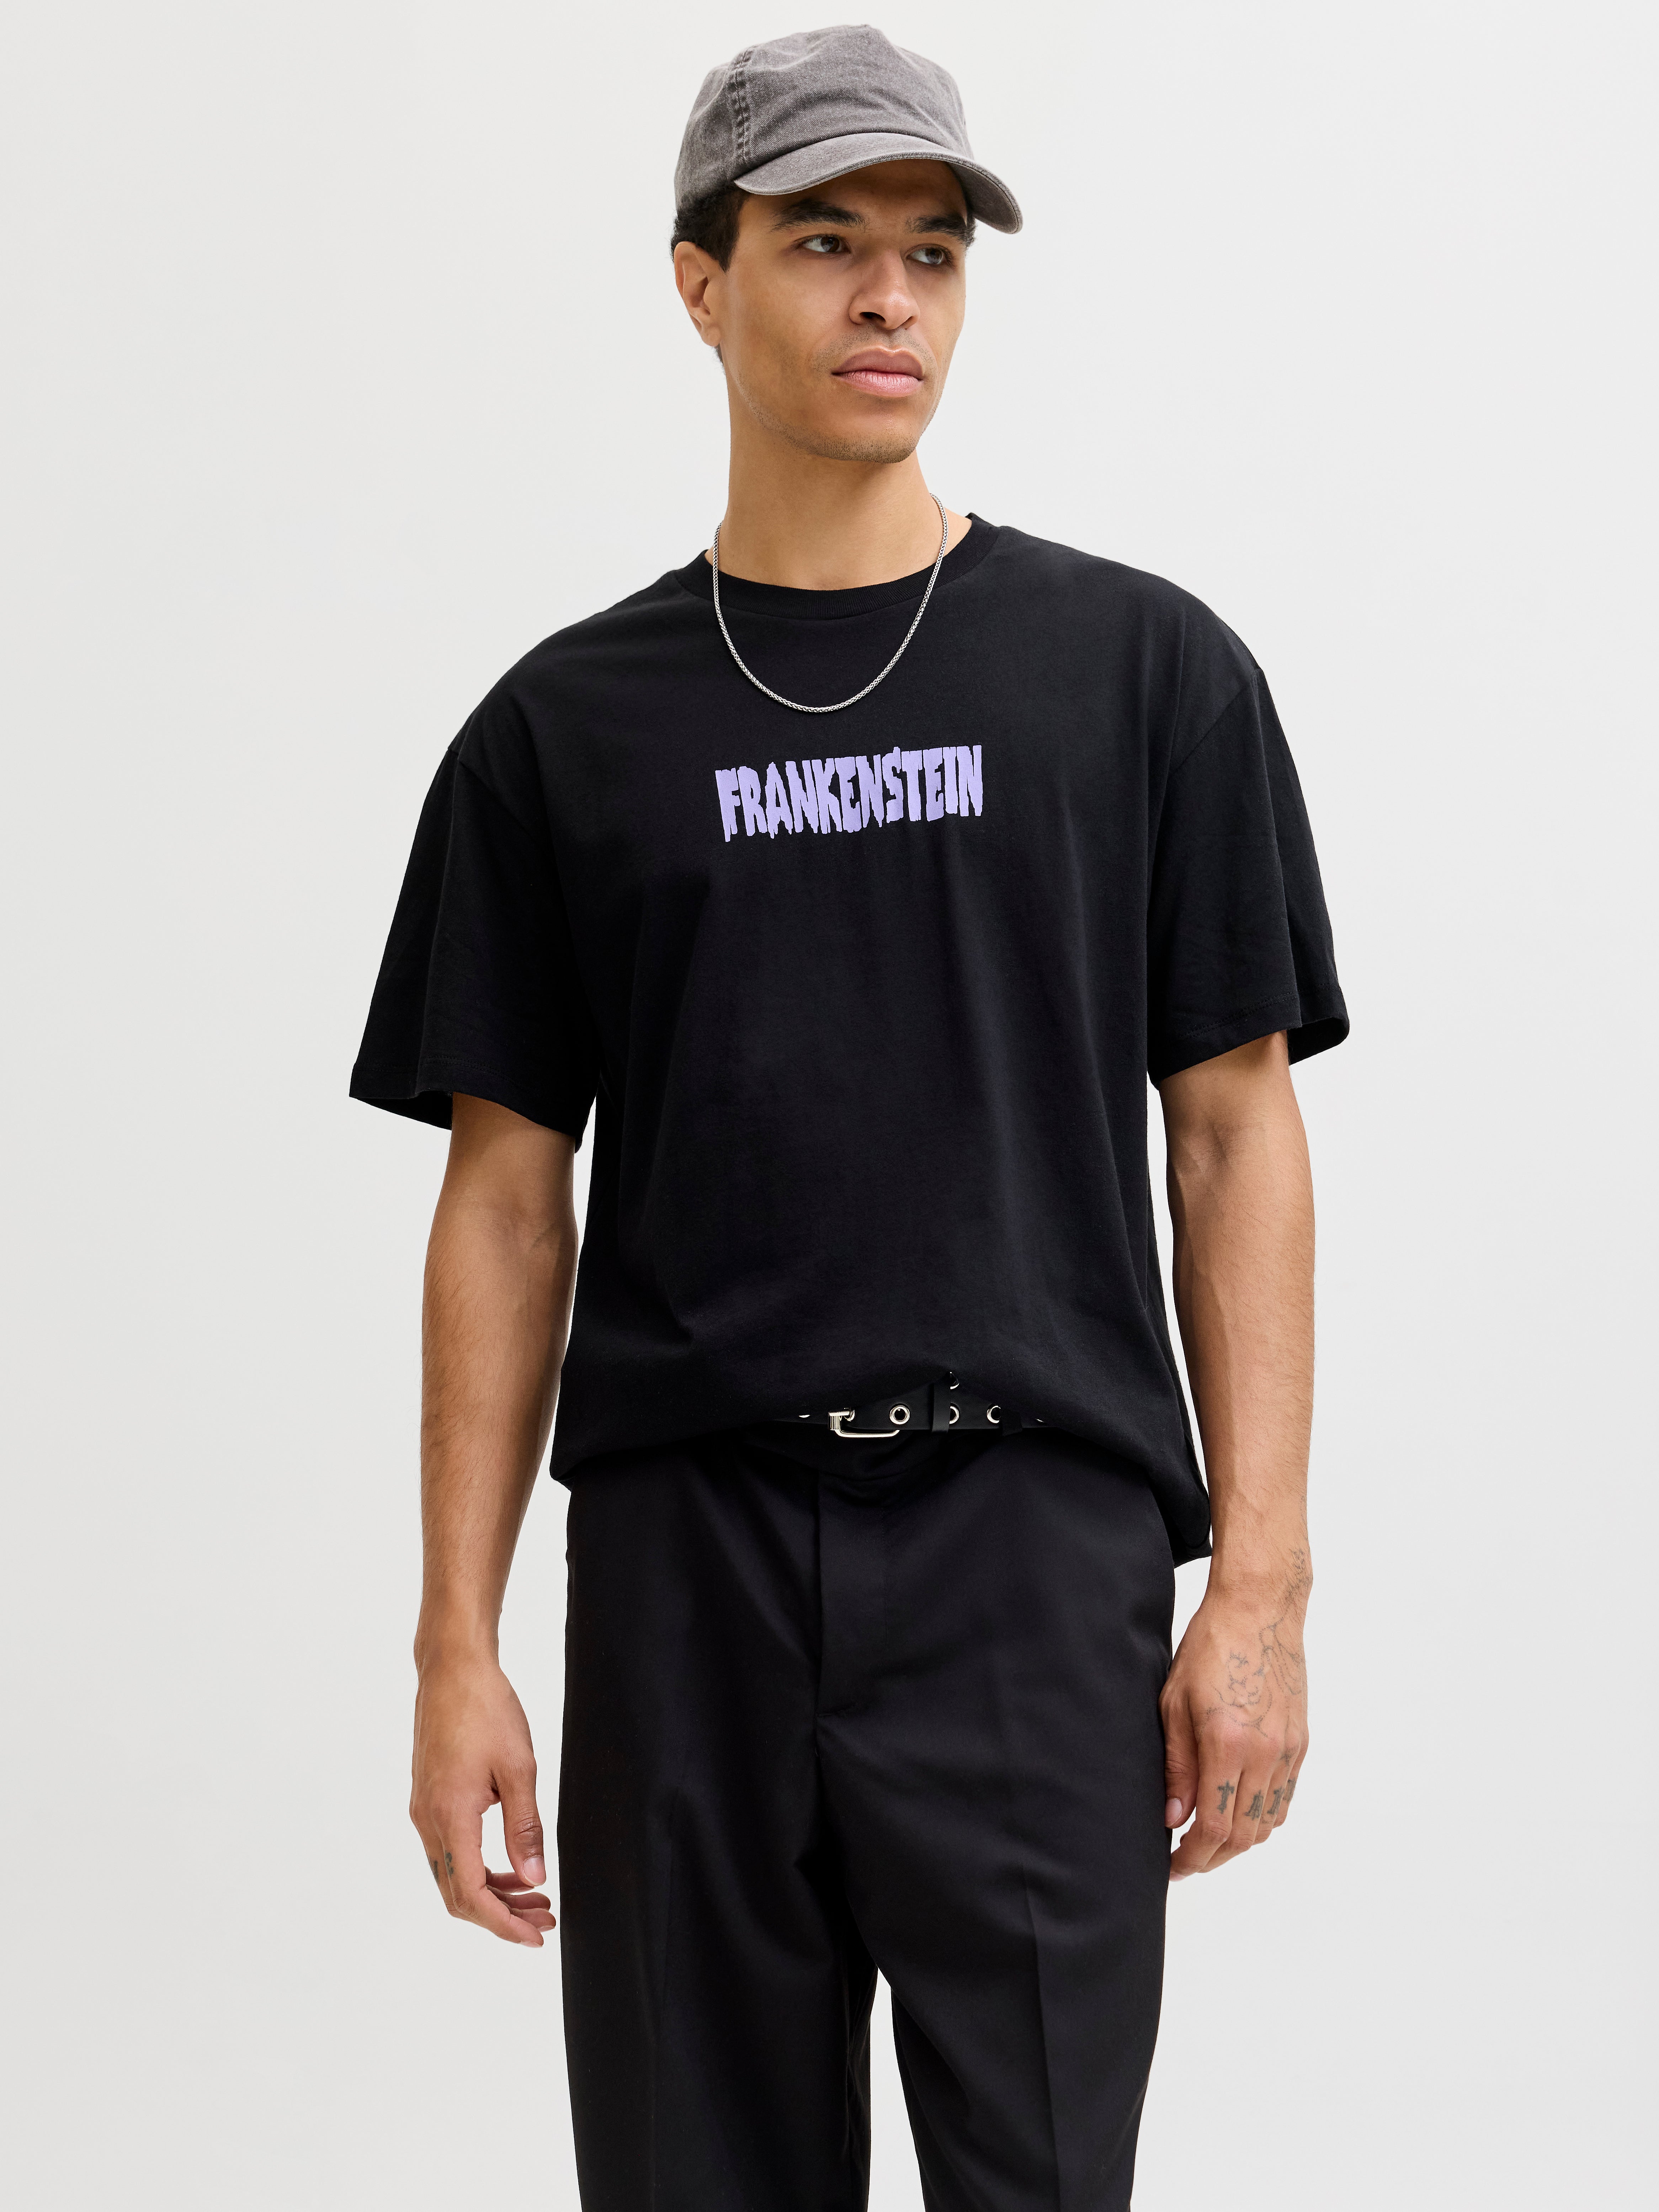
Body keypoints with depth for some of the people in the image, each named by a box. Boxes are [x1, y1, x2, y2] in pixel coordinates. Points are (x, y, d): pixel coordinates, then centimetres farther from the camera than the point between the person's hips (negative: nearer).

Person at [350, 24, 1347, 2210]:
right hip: (686, 1565, 2)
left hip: (1036, 1558, -1)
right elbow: (509, 1196, 8)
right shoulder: (569, 724, 8)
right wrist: (459, 1644, 2)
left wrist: (1260, 1584, -5)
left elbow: (1236, 1131, 4)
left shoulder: (1143, 672, 5)